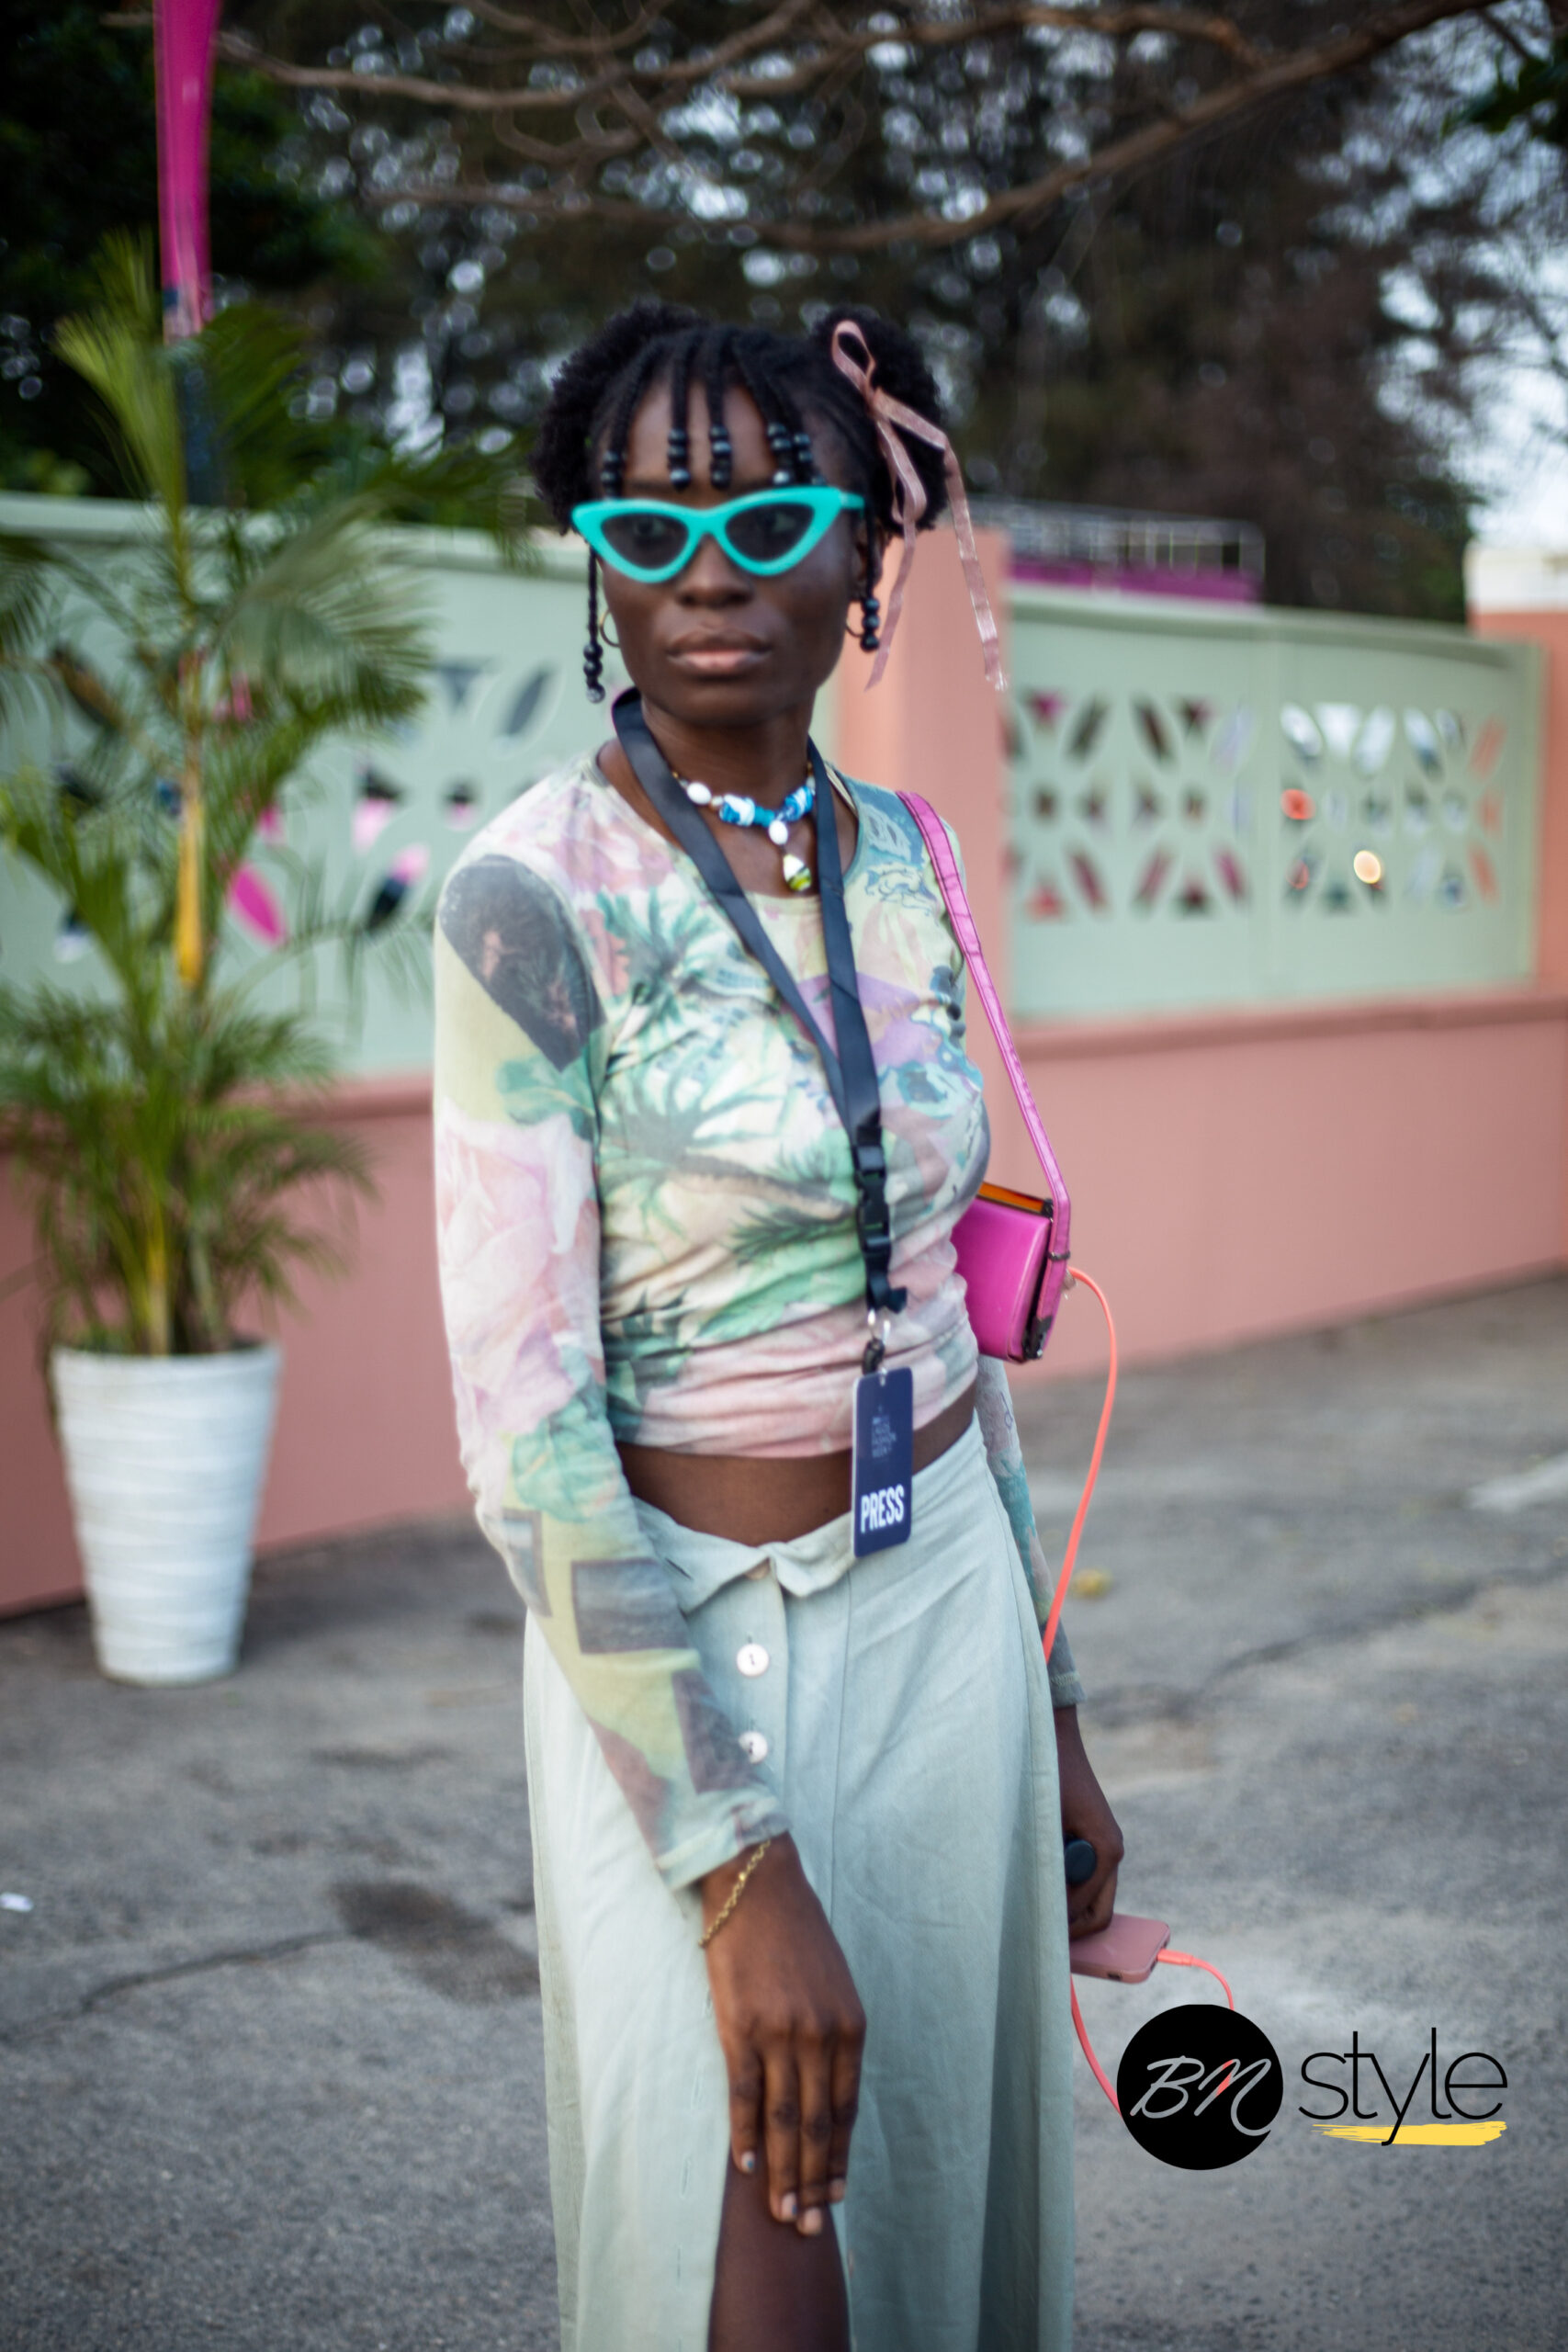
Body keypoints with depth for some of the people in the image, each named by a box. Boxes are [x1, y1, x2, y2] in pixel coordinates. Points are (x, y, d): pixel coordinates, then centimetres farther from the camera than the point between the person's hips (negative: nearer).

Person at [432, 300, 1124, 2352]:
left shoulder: (895, 860, 4)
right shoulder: (535, 896, -15)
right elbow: (527, 1430, -20)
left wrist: (1054, 1712, 14)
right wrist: (742, 1866, -23)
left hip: (949, 1601, 6)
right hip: (689, 1637, -6)